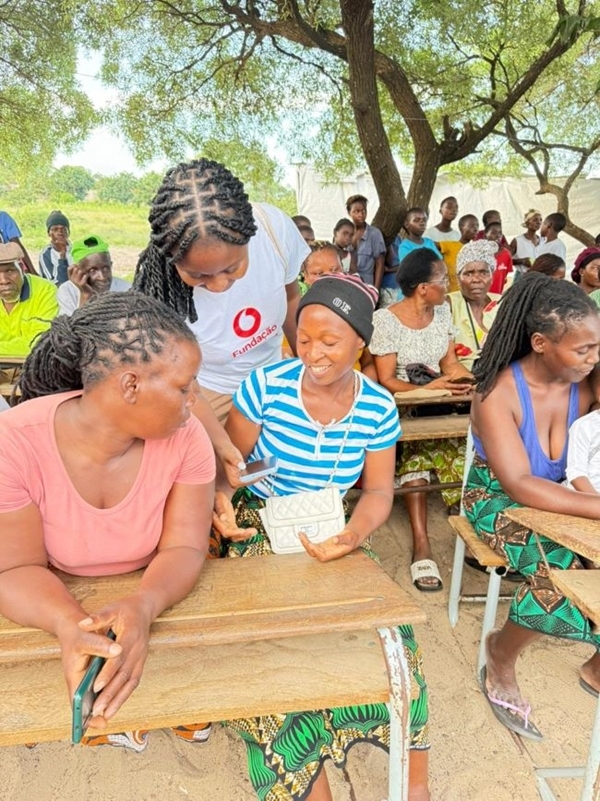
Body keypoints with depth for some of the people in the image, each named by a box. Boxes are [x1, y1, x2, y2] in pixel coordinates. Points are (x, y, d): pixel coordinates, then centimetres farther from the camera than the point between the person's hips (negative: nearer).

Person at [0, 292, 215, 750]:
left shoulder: (185, 437, -21)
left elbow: (184, 548, -19)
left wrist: (142, 607, -40)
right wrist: (69, 625, -42)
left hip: (153, 599, 0)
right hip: (56, 607, 0)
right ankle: (107, 717, 18)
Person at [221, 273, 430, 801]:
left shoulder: (378, 408, -6)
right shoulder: (266, 386, -13)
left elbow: (379, 489, -2)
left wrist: (354, 533, -23)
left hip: (334, 534, 2)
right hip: (262, 530, -1)